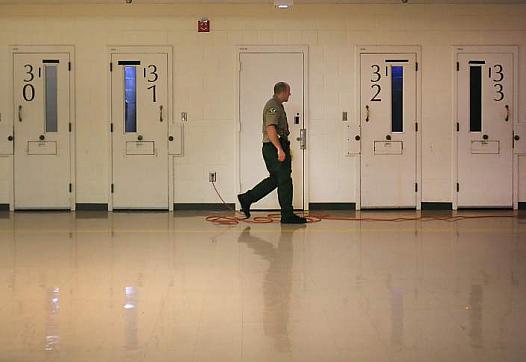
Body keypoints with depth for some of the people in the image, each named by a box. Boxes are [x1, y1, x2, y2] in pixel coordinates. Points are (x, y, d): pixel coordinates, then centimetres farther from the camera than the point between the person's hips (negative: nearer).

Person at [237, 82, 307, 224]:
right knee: (284, 180, -5)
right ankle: (287, 215, 1)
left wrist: (284, 148, 26)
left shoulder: (277, 105, 20)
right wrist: (280, 149, -30)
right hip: (274, 148, -11)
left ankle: (246, 199, 17)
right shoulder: (273, 106, -14)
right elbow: (270, 129, -24)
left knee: (275, 179, 13)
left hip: (277, 147, 11)